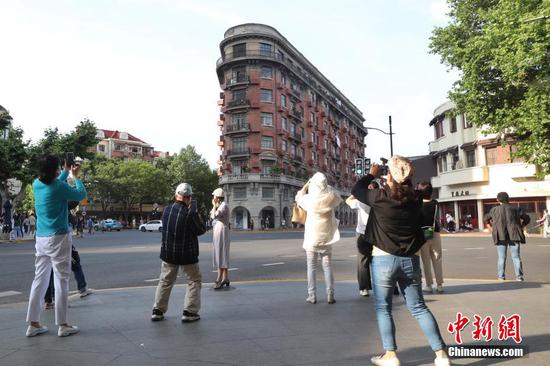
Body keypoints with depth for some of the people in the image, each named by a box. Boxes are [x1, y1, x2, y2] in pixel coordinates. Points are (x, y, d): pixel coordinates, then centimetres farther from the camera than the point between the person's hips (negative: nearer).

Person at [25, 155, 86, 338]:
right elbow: (81, 195, -2)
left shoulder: (37, 184, 5)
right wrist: (76, 176, 9)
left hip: (41, 238, 7)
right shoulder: (59, 186, -15)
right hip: (58, 238, -7)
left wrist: (66, 172, 30)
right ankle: (63, 325, 5)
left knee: (40, 279, 12)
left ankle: (33, 323, 16)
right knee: (61, 280, -1)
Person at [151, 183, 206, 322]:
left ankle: (157, 311, 22)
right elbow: (202, 230, -9)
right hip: (187, 254, -5)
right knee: (194, 281, 10)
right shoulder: (190, 214, -21)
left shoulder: (166, 210, -4)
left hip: (168, 253, 5)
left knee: (165, 281, 18)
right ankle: (189, 312, 8)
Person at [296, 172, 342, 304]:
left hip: (311, 239, -2)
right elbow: (339, 199, 16)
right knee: (327, 266, 9)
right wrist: (328, 187, 16)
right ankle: (330, 295, 8)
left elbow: (298, 197, 10)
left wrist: (307, 184, 16)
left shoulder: (309, 199, -12)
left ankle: (312, 296, 7)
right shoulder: (330, 198, -8)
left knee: (312, 267, 6)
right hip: (327, 238, 2)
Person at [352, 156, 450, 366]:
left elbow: (356, 190, 4)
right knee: (418, 307, 14)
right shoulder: (415, 199, -2)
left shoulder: (380, 198, -13)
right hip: (410, 260, 4)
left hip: (384, 260, -4)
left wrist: (372, 174, 15)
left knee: (383, 308, 10)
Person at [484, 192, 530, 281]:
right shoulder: (516, 209, 6)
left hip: (500, 236, 0)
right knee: (516, 257, 4)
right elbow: (527, 219, 14)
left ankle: (501, 276, 3)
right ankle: (519, 276, 0)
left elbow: (486, 219, 20)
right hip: (514, 235, 0)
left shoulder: (494, 210, 7)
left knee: (501, 257, 5)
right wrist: (520, 226, 28)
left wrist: (493, 226, 34)